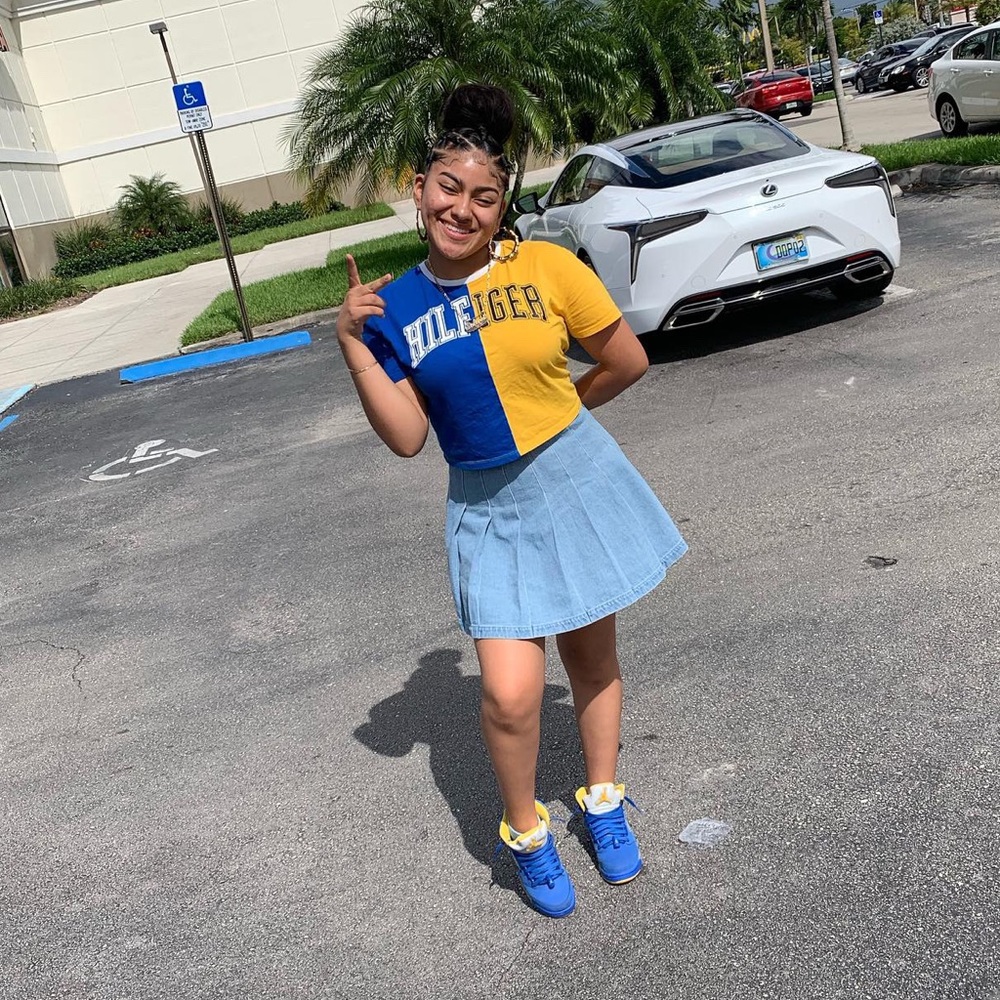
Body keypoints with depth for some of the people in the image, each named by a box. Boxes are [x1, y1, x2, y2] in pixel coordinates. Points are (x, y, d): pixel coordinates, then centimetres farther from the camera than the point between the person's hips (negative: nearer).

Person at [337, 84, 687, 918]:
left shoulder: (546, 267, -10)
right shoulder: (395, 307, -3)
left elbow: (628, 362, -1)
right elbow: (407, 437, -8)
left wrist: (552, 410, 7)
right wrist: (353, 344, -13)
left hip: (578, 481, 0)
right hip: (489, 510, 1)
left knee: (592, 659, 15)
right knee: (511, 691, -9)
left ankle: (604, 803, 40)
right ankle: (527, 832, 21)